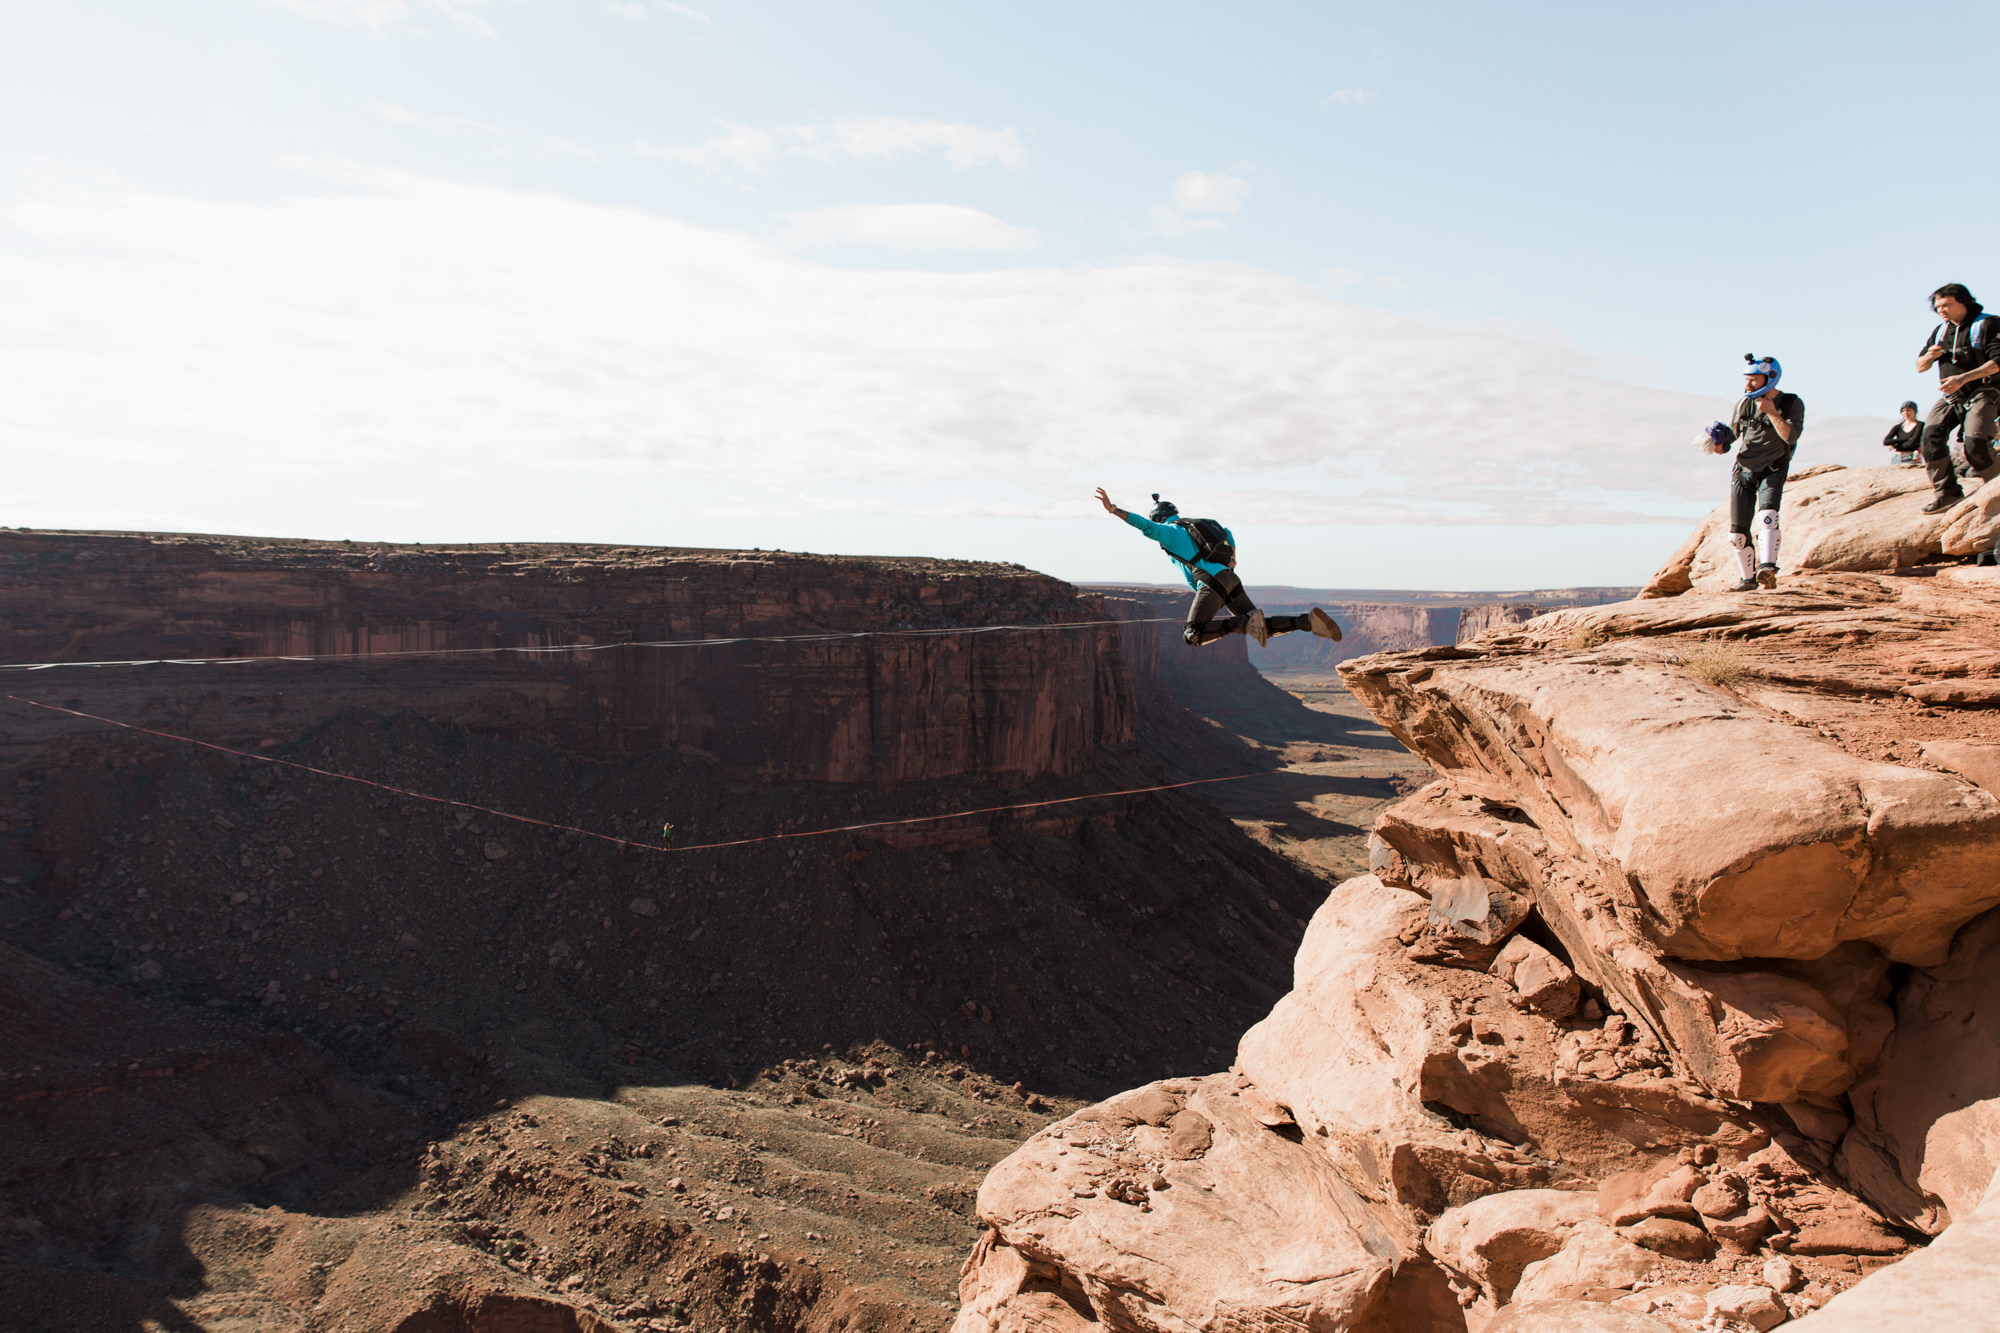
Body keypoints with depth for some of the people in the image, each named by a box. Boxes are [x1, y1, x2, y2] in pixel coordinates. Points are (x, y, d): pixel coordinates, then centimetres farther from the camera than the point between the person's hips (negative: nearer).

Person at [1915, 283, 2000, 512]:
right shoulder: (1940, 332, 15)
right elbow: (1920, 366, 17)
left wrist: (1963, 378, -27)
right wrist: (1930, 356, -8)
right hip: (1950, 397, 6)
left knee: (1975, 445, -21)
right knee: (1931, 434, -19)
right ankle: (1946, 491, -17)